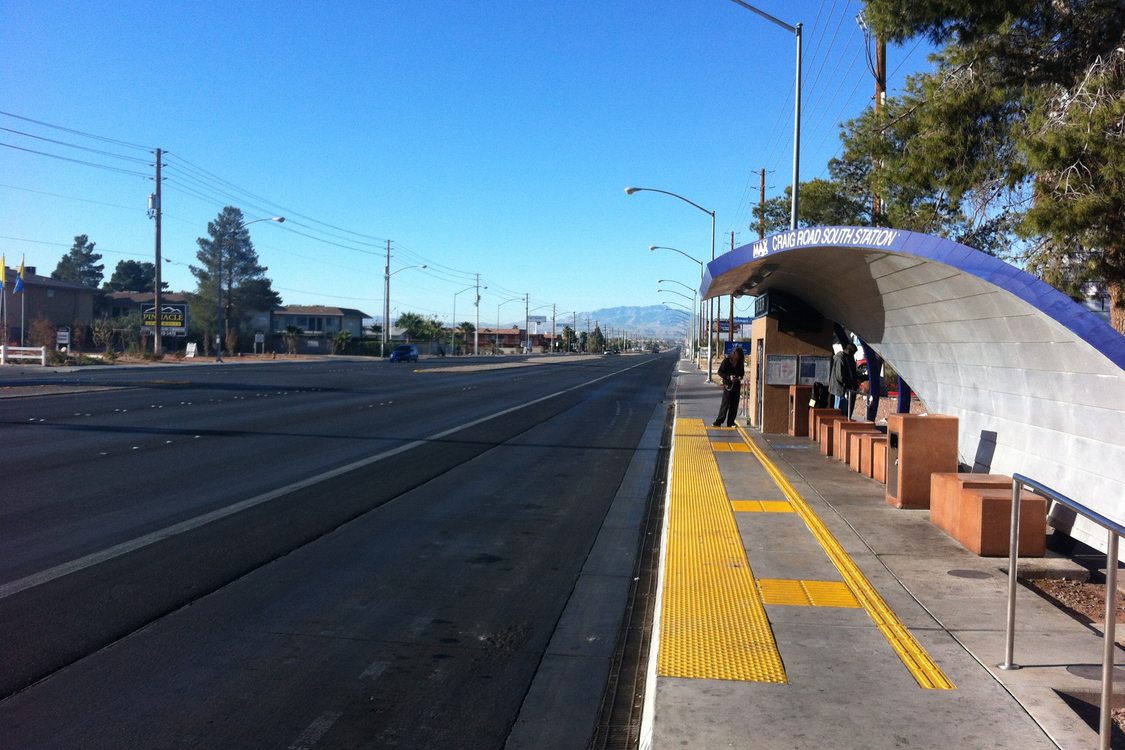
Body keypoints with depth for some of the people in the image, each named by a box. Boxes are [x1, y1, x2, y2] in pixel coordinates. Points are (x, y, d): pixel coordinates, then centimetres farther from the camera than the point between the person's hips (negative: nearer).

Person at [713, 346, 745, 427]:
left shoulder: (740, 362, 5)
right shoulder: (726, 360, -8)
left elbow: (742, 372, 18)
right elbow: (720, 372, -7)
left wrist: (740, 377, -5)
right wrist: (729, 377, -20)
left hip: (737, 384, 4)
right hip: (728, 385, -4)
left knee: (734, 404, 4)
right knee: (725, 403, -6)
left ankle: (731, 422, 12)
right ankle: (718, 422, 1)